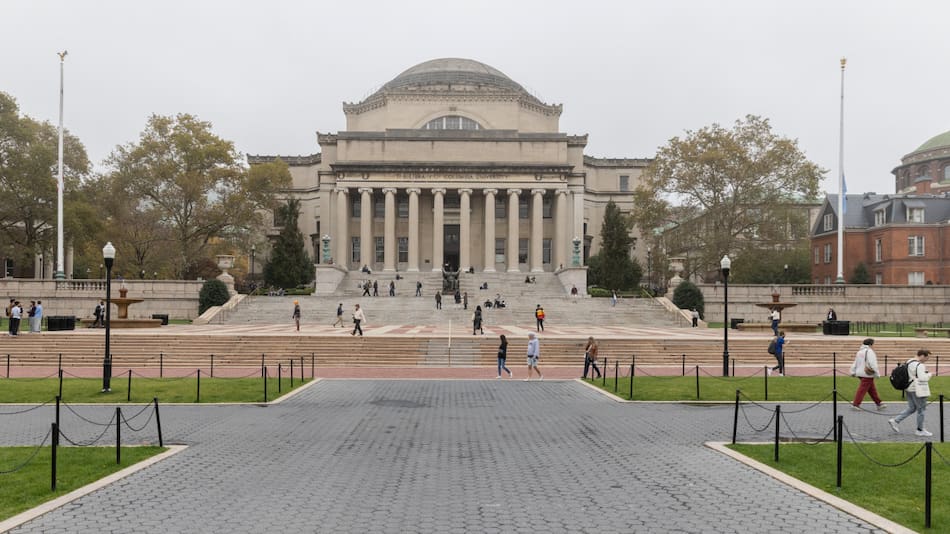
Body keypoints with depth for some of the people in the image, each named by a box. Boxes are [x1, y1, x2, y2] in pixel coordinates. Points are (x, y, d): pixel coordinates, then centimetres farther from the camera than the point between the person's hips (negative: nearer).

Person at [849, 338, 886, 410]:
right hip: (867, 374, -9)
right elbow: (873, 364, -17)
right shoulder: (869, 351, -12)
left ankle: (878, 403, 24)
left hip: (860, 373, 9)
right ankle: (855, 404, -8)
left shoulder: (859, 351, 15)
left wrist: (853, 372, 21)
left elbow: (855, 363, 18)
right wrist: (877, 373, -12)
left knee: (872, 389, 17)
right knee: (862, 389, -7)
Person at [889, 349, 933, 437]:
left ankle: (895, 421, 10)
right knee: (921, 409, 4)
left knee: (911, 408, 16)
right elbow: (923, 378, -25)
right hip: (917, 390, -9)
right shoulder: (919, 365, -20)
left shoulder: (909, 362, 9)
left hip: (909, 389, 9)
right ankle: (920, 430, 12)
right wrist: (929, 374, -8)